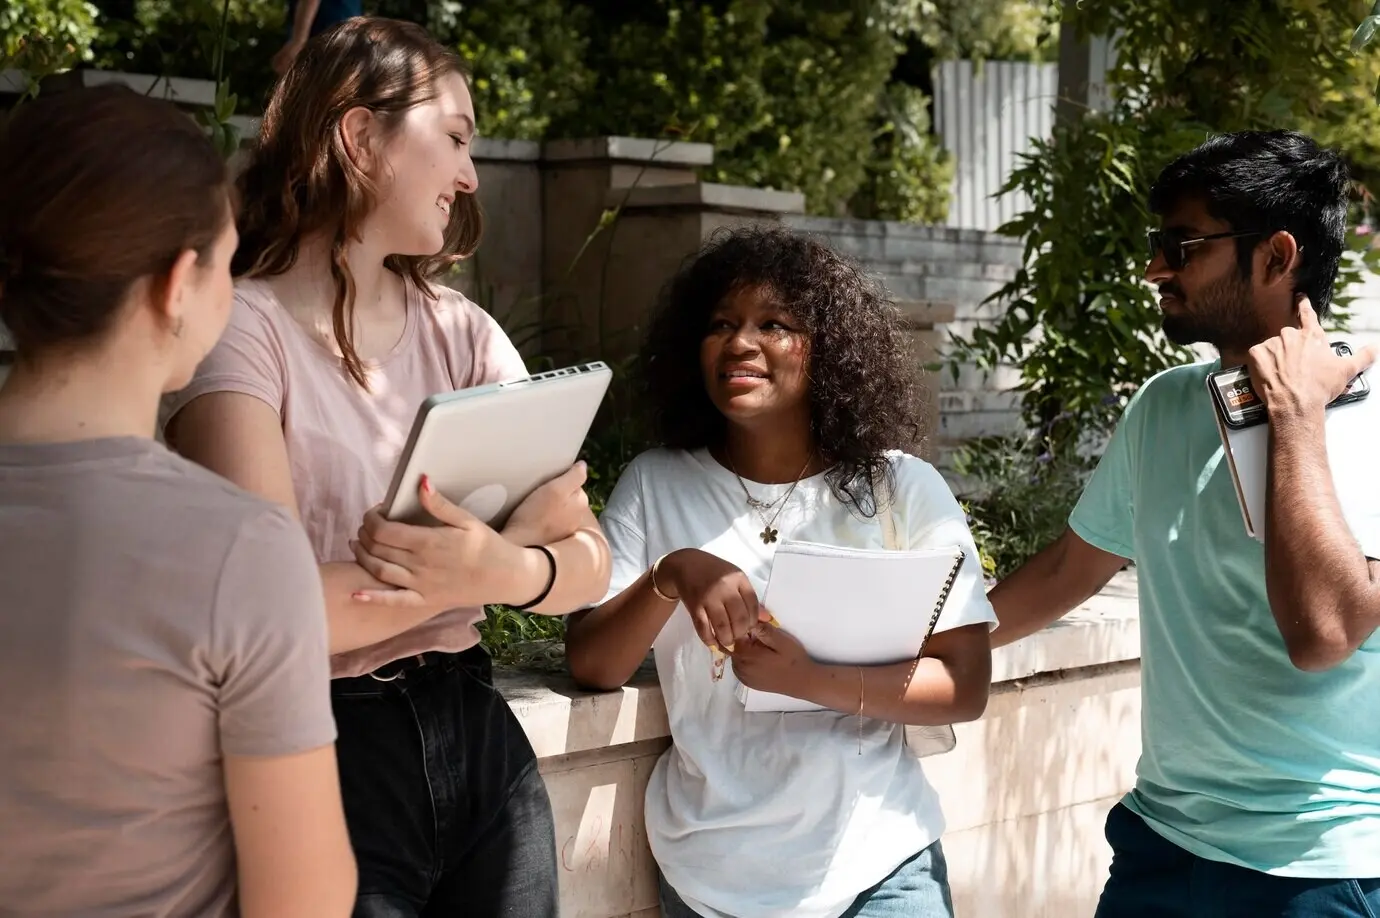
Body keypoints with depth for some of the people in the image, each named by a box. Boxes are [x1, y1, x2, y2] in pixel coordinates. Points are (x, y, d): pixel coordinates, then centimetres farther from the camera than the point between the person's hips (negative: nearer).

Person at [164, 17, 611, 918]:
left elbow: (590, 563, -1)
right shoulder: (245, 327, -11)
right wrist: (513, 541, -16)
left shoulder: (460, 329, 7)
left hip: (478, 735, 6)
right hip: (323, 752, -6)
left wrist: (508, 570, -24)